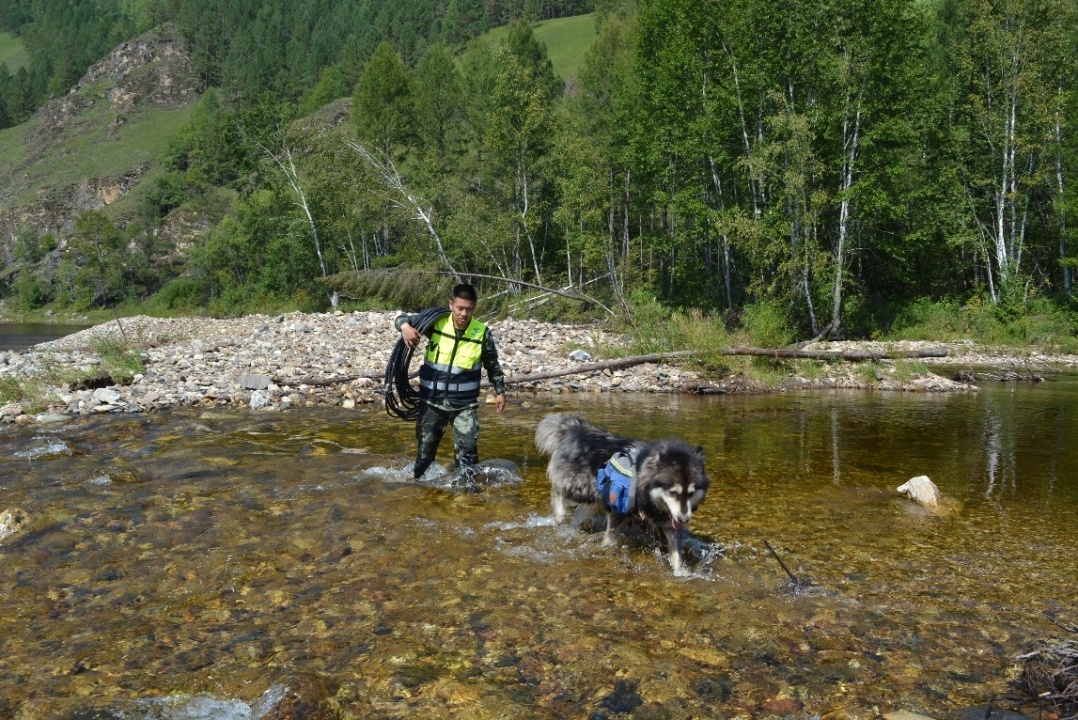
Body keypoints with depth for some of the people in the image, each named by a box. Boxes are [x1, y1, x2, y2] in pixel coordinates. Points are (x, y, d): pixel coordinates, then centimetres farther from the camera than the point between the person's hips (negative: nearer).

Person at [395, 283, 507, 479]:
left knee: (467, 450, -9)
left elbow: (492, 364, 8)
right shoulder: (436, 323, -8)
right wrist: (405, 327, -23)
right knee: (425, 450, 14)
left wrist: (500, 391, 10)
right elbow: (403, 319, 0)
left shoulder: (482, 333, -7)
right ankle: (418, 480, 36)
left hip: (465, 404, -1)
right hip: (432, 401, 1)